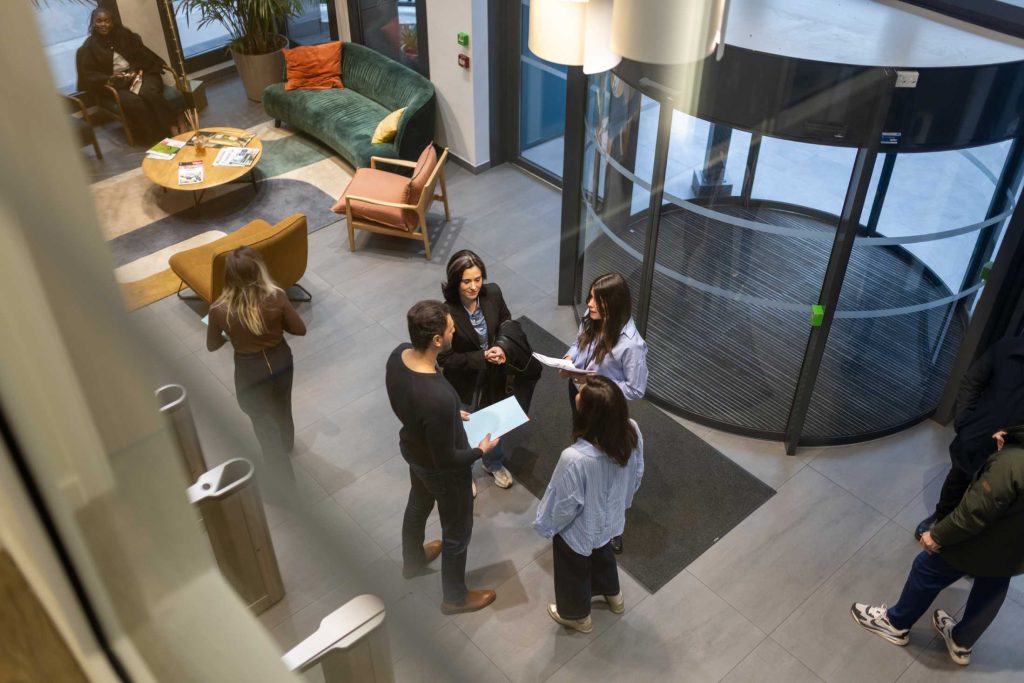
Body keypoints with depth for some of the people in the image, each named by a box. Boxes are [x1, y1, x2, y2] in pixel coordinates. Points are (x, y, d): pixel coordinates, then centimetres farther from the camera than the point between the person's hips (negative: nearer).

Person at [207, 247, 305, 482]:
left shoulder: (220, 310, -25)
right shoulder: (276, 297, -24)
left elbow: (212, 346, -7)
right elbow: (299, 329, -11)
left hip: (251, 372, -2)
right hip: (281, 361, 3)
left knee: (264, 423, 20)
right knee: (282, 409, 32)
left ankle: (283, 476, 33)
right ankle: (286, 446, 61)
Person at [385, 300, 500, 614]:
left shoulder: (398, 355, -20)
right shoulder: (439, 398, -44)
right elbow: (446, 460, -29)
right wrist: (481, 450, -12)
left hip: (411, 448, 7)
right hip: (441, 470, -7)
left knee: (418, 504, 35)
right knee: (457, 532, 20)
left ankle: (413, 561, 64)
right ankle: (455, 597, 46)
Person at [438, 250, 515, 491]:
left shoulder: (493, 293, -19)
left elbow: (507, 324, 0)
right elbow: (444, 358, -22)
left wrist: (501, 348, -19)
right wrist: (481, 357, -29)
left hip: (493, 376, 4)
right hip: (463, 383, -4)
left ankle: (494, 464, 58)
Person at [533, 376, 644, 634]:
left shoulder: (575, 458, -44)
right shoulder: (632, 431, -27)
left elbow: (563, 504, -26)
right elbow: (637, 474, -6)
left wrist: (545, 526, -4)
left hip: (579, 530, -5)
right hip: (610, 518, 5)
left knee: (574, 571, 27)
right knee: (602, 553, 37)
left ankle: (576, 615, 56)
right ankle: (613, 595, 65)